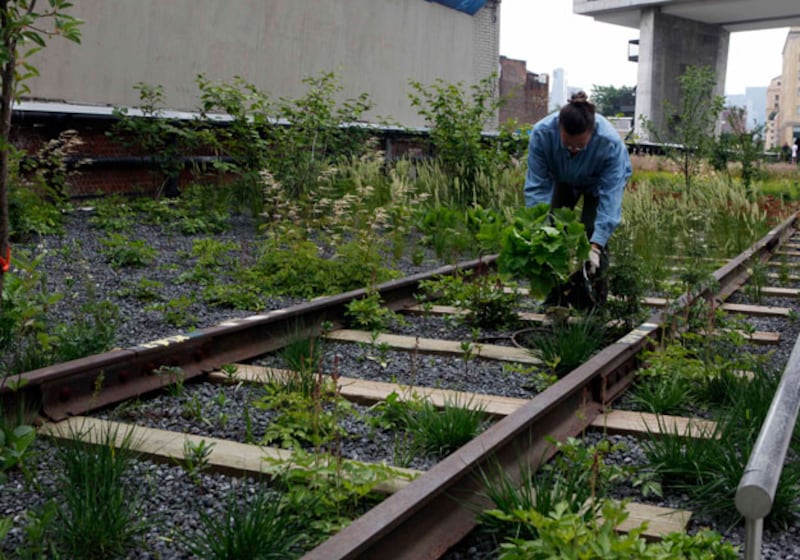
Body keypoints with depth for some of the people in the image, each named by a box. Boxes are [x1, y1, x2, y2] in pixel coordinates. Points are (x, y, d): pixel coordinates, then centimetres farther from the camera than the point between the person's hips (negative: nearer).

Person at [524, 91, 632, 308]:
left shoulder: (611, 142, -42)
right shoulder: (541, 133, -38)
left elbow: (610, 197, -40)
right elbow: (537, 186, -32)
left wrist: (596, 247, -46)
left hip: (600, 181, -2)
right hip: (563, 180, 2)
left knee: (592, 229, -18)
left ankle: (595, 296, -5)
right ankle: (557, 294, 7)